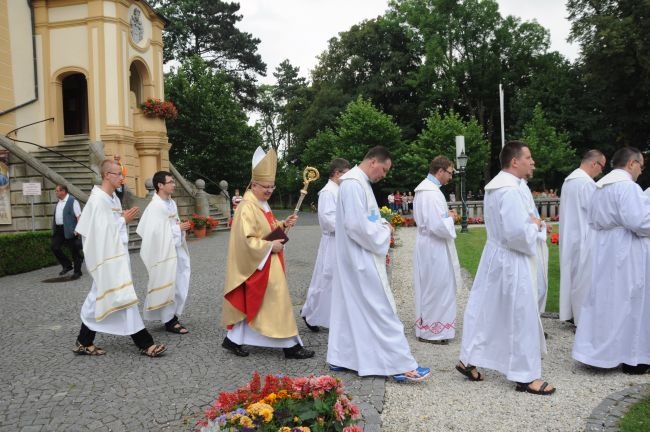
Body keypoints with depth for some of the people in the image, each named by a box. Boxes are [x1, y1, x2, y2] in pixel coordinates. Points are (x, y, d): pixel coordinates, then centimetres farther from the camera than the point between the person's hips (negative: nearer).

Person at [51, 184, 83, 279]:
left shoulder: (72, 201, -12)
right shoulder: (59, 202, 14)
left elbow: (79, 216, -17)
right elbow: (57, 216, 20)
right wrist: (54, 229, 17)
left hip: (69, 231, -8)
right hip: (58, 230, 8)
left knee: (74, 251, 0)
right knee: (55, 247, 6)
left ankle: (77, 271, 11)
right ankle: (67, 265, 22)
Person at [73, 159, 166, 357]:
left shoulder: (113, 198, 12)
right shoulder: (98, 200, -16)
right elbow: (102, 231, -20)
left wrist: (125, 219, 1)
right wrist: (124, 220, -13)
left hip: (116, 255, 10)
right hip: (107, 257, -10)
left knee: (99, 297, 15)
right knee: (123, 297, -5)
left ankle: (84, 342, 26)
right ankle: (144, 343, 0)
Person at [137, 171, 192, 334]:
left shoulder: (171, 203, 9)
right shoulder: (155, 206, -17)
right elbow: (156, 232, -22)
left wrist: (182, 226, -1)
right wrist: (178, 227, -16)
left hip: (176, 250, 9)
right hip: (164, 252, -9)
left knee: (179, 285, 12)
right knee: (167, 285, 1)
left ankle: (173, 317, 25)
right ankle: (169, 321, 12)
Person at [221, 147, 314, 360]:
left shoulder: (262, 204, 10)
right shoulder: (247, 207, -20)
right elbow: (246, 240, -25)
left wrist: (283, 224, 4)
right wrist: (270, 246, -19)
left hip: (266, 264, 10)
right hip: (257, 265, -10)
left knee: (250, 304, 15)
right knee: (276, 303, -3)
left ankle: (233, 340, 25)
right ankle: (291, 345, 6)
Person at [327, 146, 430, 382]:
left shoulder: (359, 182, 14)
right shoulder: (354, 183, -18)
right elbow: (356, 224, -25)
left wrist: (381, 224, 7)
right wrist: (384, 231, -12)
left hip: (356, 258, 10)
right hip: (361, 259, -10)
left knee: (349, 307, 14)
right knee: (380, 310, -5)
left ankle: (340, 357, 23)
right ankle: (400, 364, 2)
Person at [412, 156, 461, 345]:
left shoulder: (423, 188, 10)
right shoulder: (432, 192, -23)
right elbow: (439, 226, -28)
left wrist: (445, 214, 10)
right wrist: (450, 217, -9)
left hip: (427, 244, 10)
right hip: (434, 247, -10)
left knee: (429, 288, 19)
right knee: (437, 288, 1)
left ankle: (426, 326, 31)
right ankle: (432, 330, 13)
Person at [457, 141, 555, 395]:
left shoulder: (495, 186, 10)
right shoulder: (510, 190, -22)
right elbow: (517, 233, -28)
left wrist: (528, 221, 9)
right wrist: (535, 226, -9)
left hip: (495, 257, 10)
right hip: (510, 262, -10)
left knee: (486, 311, 15)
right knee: (521, 317, 1)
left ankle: (469, 360, 24)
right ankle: (526, 377, 13)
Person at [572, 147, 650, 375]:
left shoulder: (600, 187, 13)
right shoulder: (627, 185, -16)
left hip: (603, 253, 9)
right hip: (625, 255, -9)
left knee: (604, 300, 13)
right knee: (628, 302, 1)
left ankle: (599, 351, 19)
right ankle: (631, 357, 11)